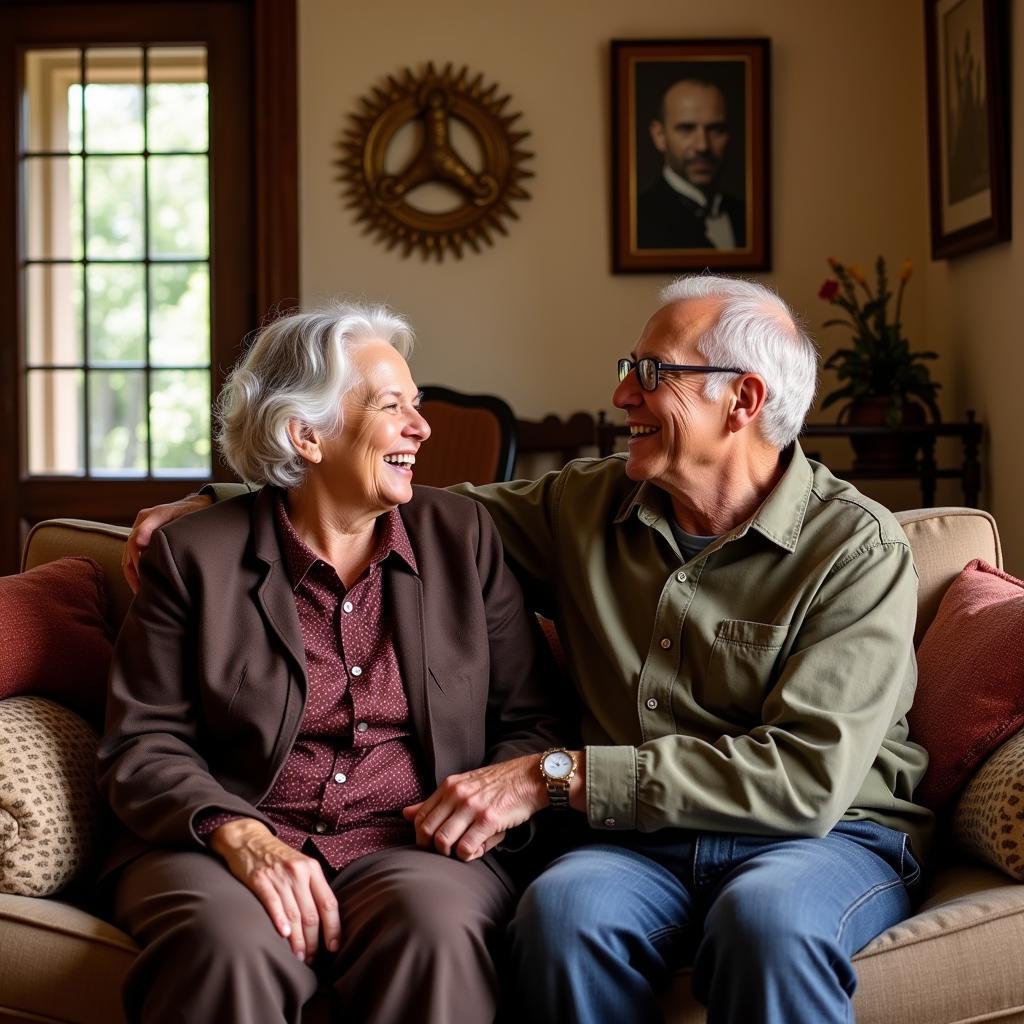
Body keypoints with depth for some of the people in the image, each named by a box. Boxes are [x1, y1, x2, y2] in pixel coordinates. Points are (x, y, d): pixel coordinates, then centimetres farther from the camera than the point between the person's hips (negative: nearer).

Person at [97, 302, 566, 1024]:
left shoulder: (463, 534, 13)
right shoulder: (194, 553, 6)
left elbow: (530, 719, 14)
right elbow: (144, 743, 2)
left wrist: (501, 797, -8)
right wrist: (238, 834, -16)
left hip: (410, 846, 2)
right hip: (227, 848, -1)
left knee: (437, 928, -33)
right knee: (232, 944, -35)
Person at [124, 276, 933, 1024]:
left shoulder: (856, 549, -8)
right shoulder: (589, 506, 7)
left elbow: (808, 773, -18)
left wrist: (560, 775, -21)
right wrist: (217, 506, 11)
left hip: (829, 835, -3)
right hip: (646, 840, 3)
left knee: (769, 916, -37)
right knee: (564, 905, -31)